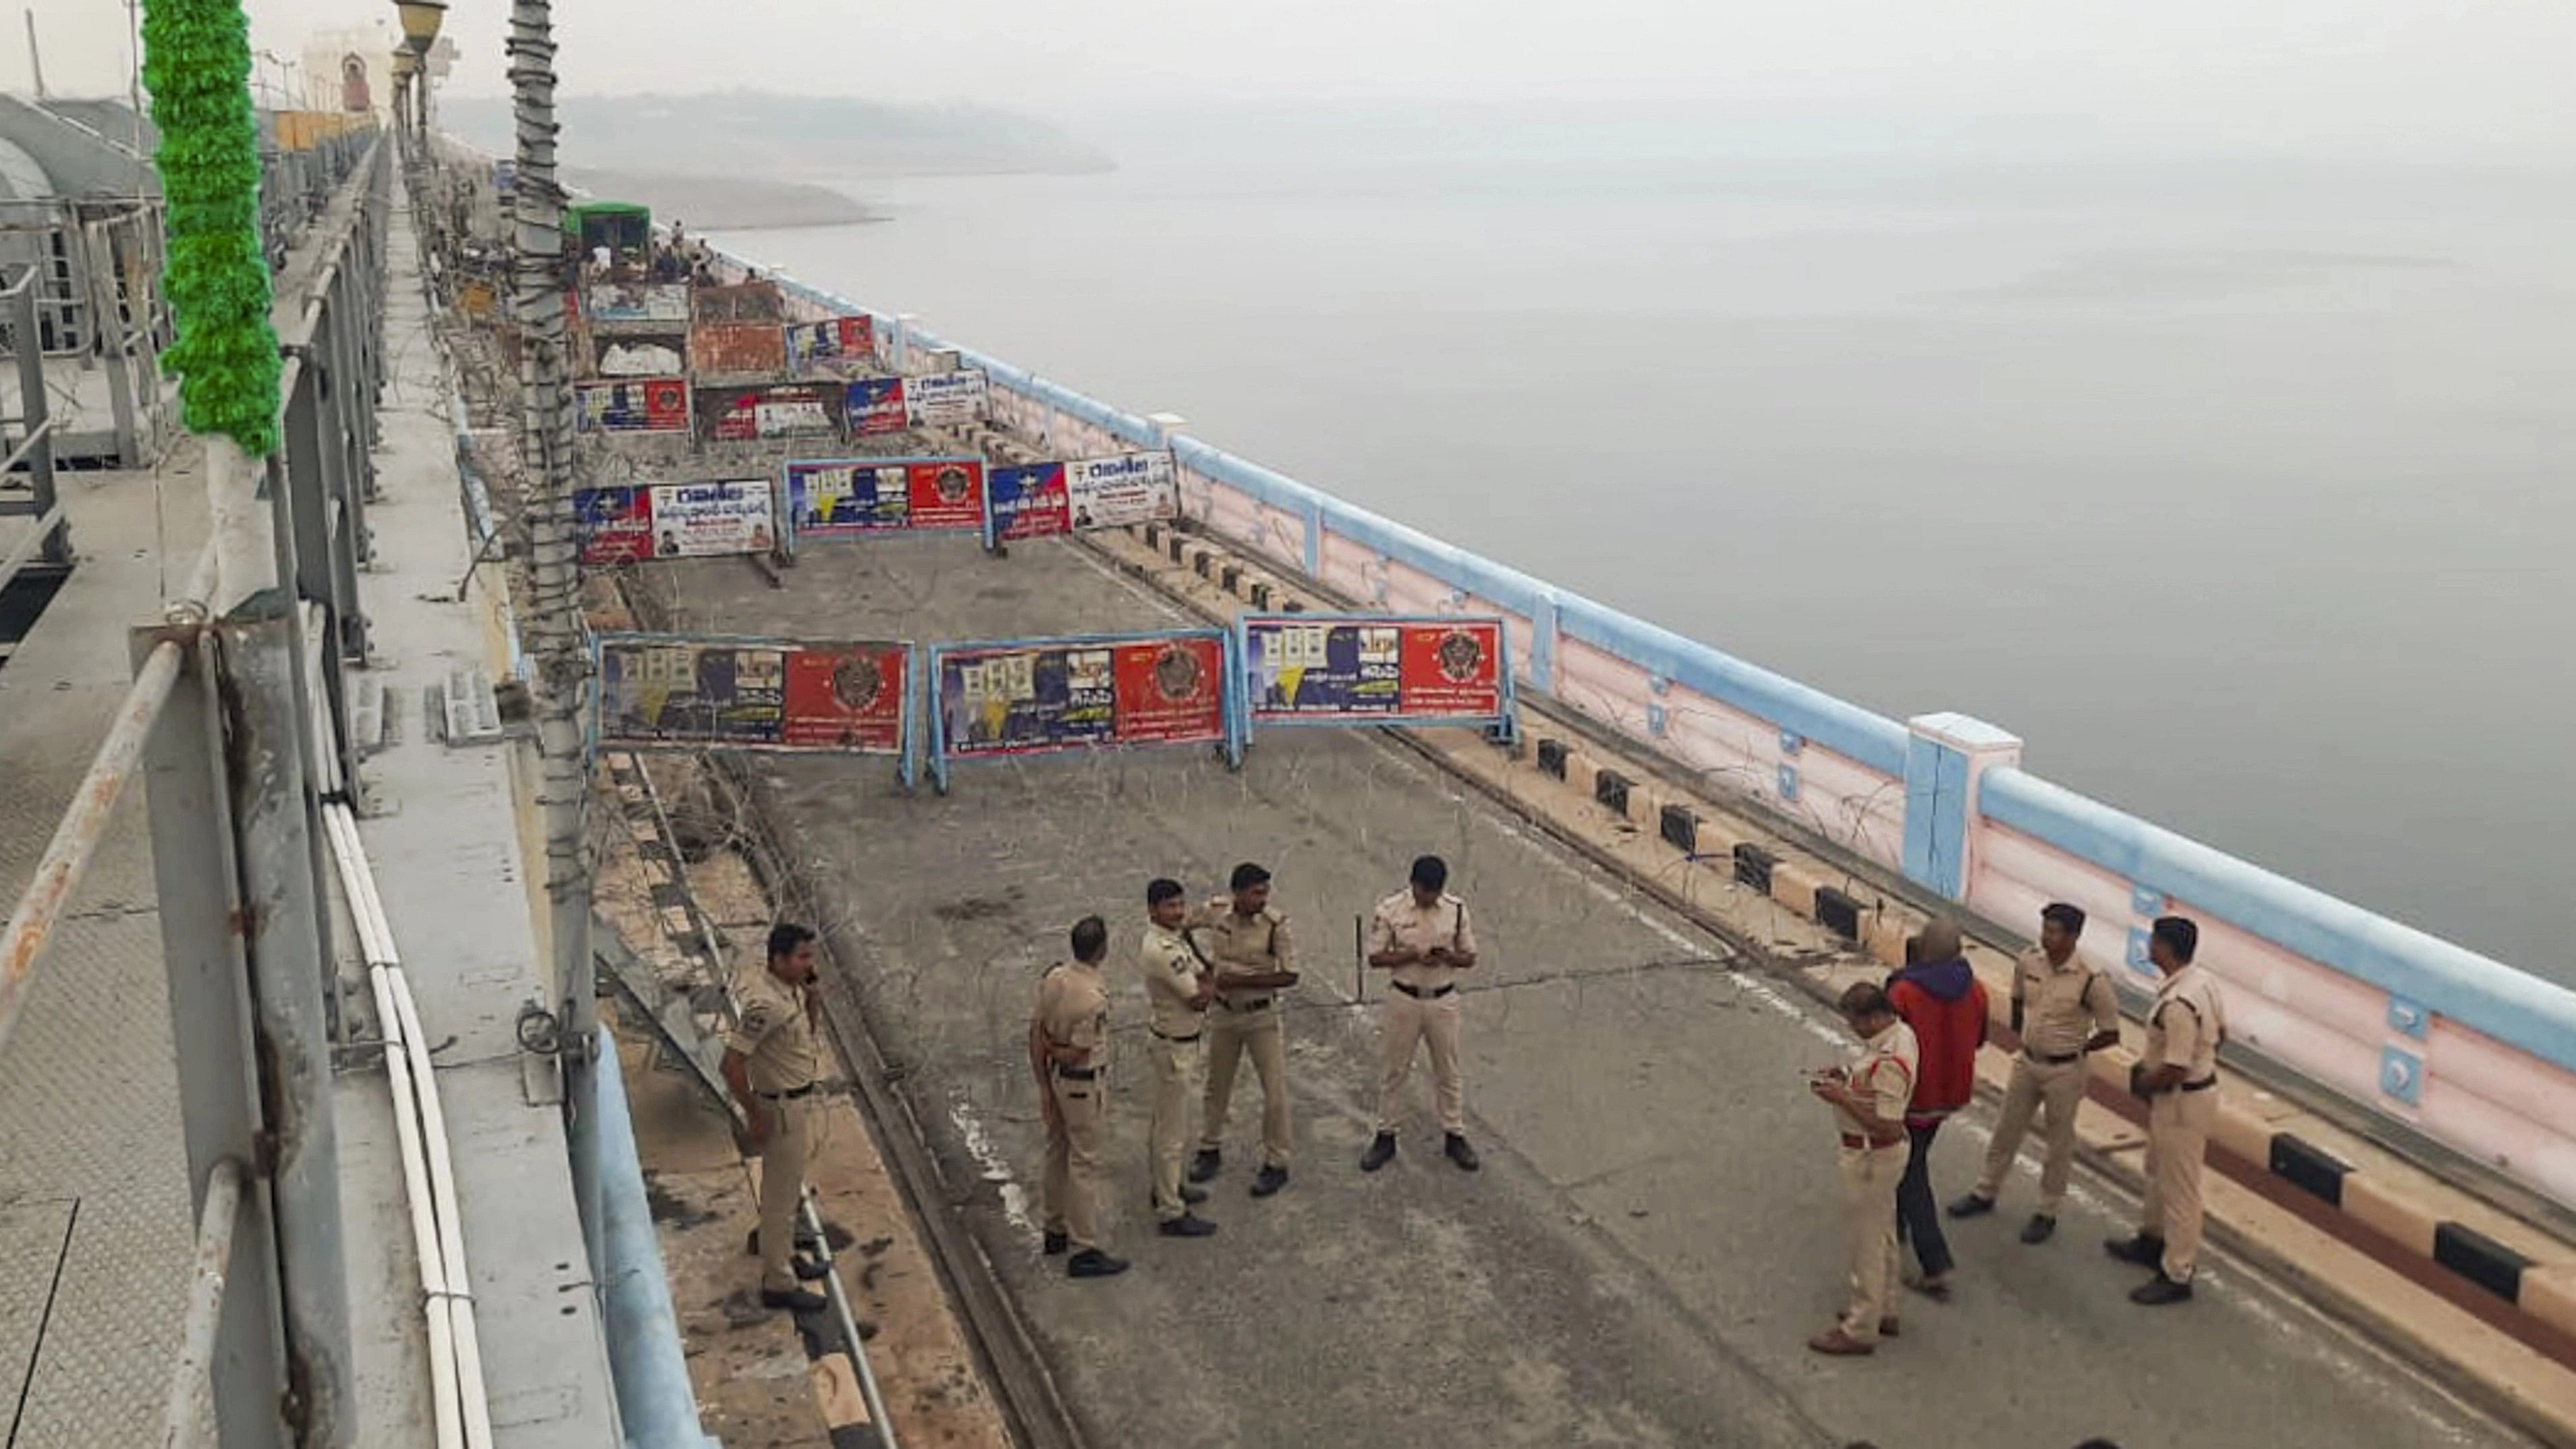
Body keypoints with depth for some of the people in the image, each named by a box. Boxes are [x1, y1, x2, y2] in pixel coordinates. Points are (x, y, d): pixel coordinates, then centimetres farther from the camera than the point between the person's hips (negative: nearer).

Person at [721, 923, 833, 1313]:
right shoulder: (765, 1005, -28)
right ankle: (778, 1284, 15)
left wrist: (811, 997, -2)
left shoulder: (791, 988, 0)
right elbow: (732, 1064, -28)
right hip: (783, 1109, -9)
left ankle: (784, 1258, 40)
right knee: (781, 1196, 3)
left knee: (788, 1191, 24)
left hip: (800, 1101, 9)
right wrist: (756, 1116, -20)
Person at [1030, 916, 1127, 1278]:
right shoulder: (1094, 999, -28)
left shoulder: (1054, 978, -4)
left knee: (1058, 1154, 21)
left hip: (1056, 1079, 8)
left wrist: (1044, 1085, 6)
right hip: (1084, 1085, -8)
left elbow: (1036, 1032, 1)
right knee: (1083, 1165, -1)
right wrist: (1052, 1047, -3)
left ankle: (1057, 1231, 36)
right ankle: (1084, 1251, 6)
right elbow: (1077, 1055, -22)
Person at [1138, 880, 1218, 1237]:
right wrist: (1211, 984, -3)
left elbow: (1203, 977, 11)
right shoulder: (1160, 950, -27)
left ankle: (1166, 1186, 39)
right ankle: (1171, 1212, 4)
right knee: (1171, 1131, -2)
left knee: (1165, 1123, 23)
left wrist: (1205, 988, -10)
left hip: (1186, 1040, 10)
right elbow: (1199, 999, -23)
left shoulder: (1174, 939, 5)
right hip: (1174, 1046, -10)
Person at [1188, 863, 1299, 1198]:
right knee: (1217, 1085, 18)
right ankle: (1210, 1149, 37)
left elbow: (1290, 976, -19)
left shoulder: (1275, 924, -21)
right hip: (1224, 1013, 3)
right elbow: (1186, 927, 12)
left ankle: (1276, 1164, 15)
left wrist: (1241, 981, -25)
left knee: (1275, 1091, 0)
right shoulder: (1215, 912, -11)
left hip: (1262, 1015, -3)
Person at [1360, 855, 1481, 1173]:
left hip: (1443, 1000, 1)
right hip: (1404, 1000, -1)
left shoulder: (1456, 910, -5)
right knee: (1393, 1070, 9)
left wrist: (1446, 956, -20)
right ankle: (1385, 1136, 22)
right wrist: (1412, 955, -22)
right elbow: (1375, 958, -7)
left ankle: (1455, 1136, 25)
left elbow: (1469, 957, 2)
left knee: (1448, 1071, 12)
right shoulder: (1389, 910, -11)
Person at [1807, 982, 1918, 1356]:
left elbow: (1886, 1126, -31)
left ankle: (1860, 1329, 17)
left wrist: (1841, 1098, -26)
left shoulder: (1889, 1061, -32)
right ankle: (1881, 1309, 40)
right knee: (1881, 1234, 23)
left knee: (1868, 1241, 4)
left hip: (1871, 1157, -10)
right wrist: (1847, 1076, 1)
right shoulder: (1899, 1032, -2)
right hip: (1877, 1154, 10)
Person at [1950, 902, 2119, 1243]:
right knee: (2006, 1130, 18)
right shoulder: (2028, 963, -8)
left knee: (2059, 1144, 11)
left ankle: (2047, 1214, 26)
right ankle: (1985, 1194, 36)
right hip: (2027, 1062, 5)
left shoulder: (2091, 981, -23)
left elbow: (2111, 1033, -13)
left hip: (2064, 1071, -5)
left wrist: (2075, 1049, -5)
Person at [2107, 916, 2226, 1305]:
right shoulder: (2204, 980, -2)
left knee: (2179, 1188, 4)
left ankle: (2177, 1275, 17)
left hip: (2182, 1101, -10)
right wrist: (2150, 1065, 14)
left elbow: (2173, 1071, -30)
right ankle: (2152, 1240, 46)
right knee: (2158, 1172, 27)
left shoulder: (2177, 1004, -32)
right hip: (2201, 1083, 10)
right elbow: (2219, 1034, 13)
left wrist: (2142, 1083, -9)